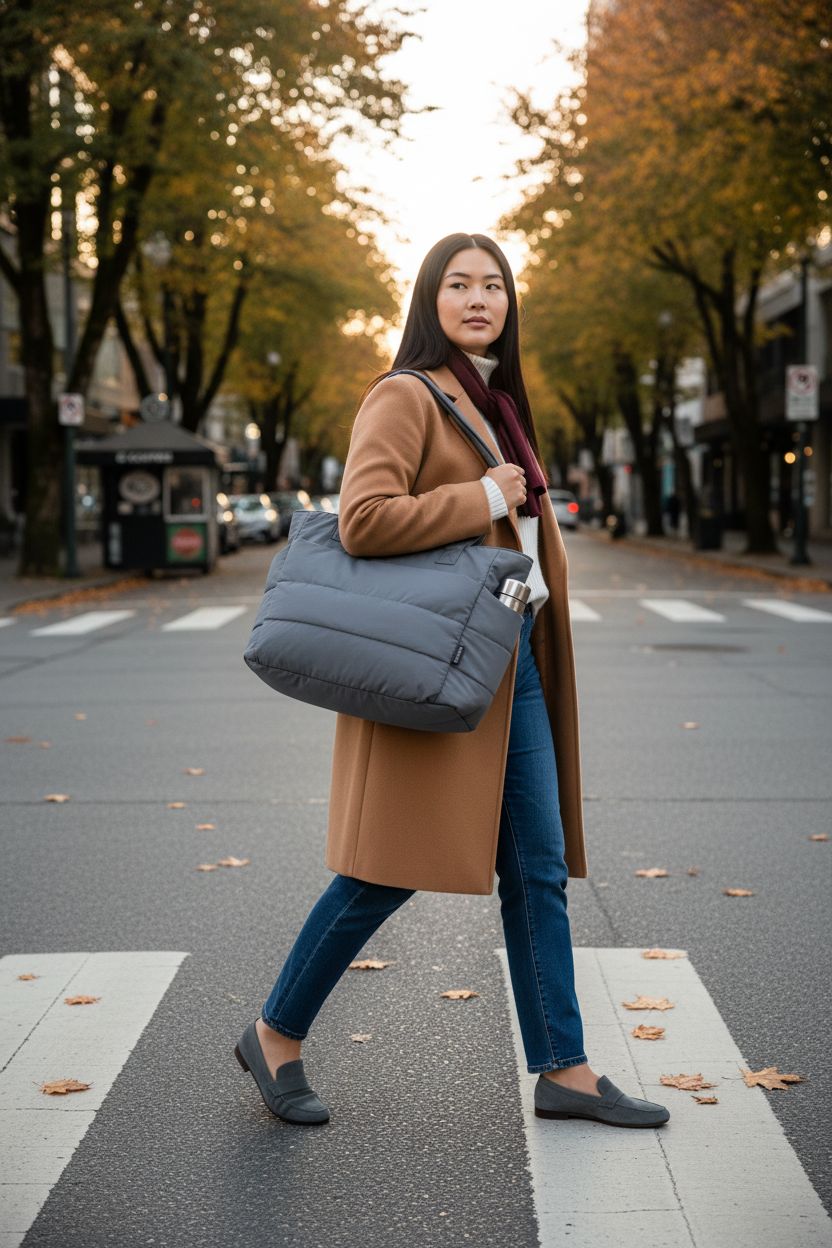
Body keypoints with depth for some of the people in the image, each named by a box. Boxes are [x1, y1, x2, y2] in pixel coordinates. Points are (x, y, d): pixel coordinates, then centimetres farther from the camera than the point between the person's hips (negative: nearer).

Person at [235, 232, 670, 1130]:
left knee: (538, 867, 7)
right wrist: (485, 499, -15)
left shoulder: (498, 401, 18)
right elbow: (363, 520, -23)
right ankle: (275, 1034, 15)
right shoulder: (405, 396, -9)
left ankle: (563, 1071, 15)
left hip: (512, 661, 9)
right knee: (390, 869, -3)